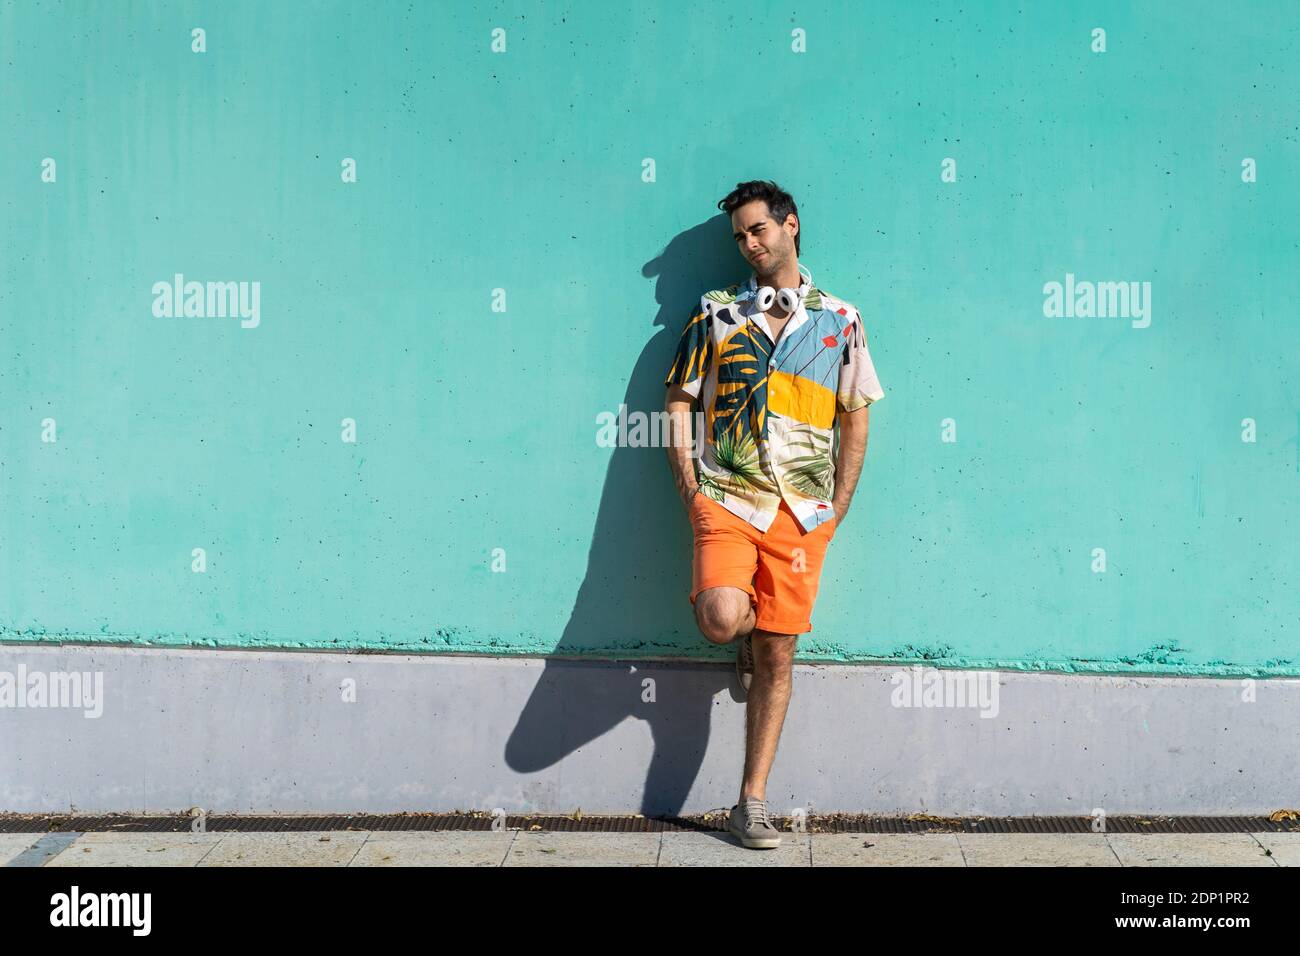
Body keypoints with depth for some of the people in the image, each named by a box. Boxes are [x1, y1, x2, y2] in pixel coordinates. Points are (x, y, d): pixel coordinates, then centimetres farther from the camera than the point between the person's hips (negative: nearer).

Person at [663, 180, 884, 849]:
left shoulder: (839, 319, 10)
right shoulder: (717, 312, 9)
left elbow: (856, 420, 12)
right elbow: (678, 403, 10)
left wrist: (836, 511, 4)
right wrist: (689, 491, -1)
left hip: (800, 511, 1)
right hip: (725, 499, -1)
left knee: (776, 656, 2)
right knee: (720, 617, -26)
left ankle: (751, 805, 13)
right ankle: (748, 628, 14)